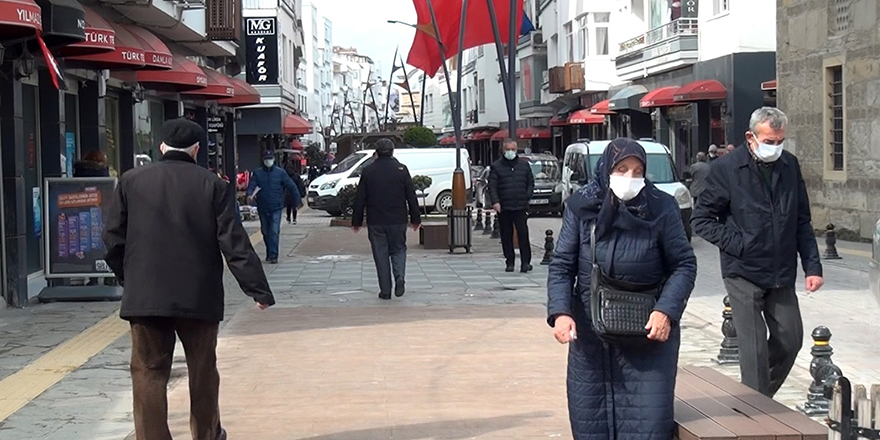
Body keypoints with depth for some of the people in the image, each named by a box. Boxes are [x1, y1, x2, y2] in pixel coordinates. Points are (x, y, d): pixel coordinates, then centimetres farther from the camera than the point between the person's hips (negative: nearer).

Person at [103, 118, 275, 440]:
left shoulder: (131, 181, 1)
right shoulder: (213, 186, -3)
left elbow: (114, 238, 5)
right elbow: (235, 244, -6)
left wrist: (127, 278, 20)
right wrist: (259, 290, -2)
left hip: (145, 296, 0)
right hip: (198, 296, 0)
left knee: (149, 373, 4)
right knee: (202, 370, 17)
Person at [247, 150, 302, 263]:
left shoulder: (280, 173, 1)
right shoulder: (257, 173, 4)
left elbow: (292, 186, 4)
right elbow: (251, 185, -5)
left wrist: (297, 201, 2)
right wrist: (250, 194, -27)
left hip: (276, 208, -2)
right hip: (262, 208, 2)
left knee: (274, 232, -13)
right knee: (265, 232, 12)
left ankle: (273, 255, -15)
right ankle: (269, 254, 27)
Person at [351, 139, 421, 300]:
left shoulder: (368, 171, 0)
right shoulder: (401, 169, -1)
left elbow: (360, 199, 2)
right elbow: (411, 197, 1)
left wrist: (356, 221, 10)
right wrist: (415, 219, 9)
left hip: (375, 222, 0)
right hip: (398, 220, 0)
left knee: (381, 254, 5)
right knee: (398, 249, 14)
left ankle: (385, 290, 5)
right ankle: (400, 278, -10)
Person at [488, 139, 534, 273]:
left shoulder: (524, 165, 11)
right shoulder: (496, 167, 5)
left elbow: (531, 183, 15)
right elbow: (492, 186, -1)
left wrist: (527, 197, 1)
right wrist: (495, 201, -14)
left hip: (521, 207, 0)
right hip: (503, 208, 0)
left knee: (523, 234, -8)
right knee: (506, 236, 5)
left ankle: (526, 262, -5)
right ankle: (510, 262, 14)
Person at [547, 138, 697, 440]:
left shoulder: (661, 209, -8)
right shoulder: (581, 207, -4)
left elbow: (684, 265, -3)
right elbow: (561, 265, -1)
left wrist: (667, 311, -17)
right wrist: (560, 312, -16)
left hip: (648, 334, -2)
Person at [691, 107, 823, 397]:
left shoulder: (790, 165, 5)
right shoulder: (728, 169, -9)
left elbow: (802, 222, 11)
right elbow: (701, 219, -4)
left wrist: (812, 266, 4)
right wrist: (735, 243, -14)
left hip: (781, 274, 5)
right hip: (744, 273, -5)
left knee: (791, 339, 9)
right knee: (754, 349, -4)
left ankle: (763, 398, 31)